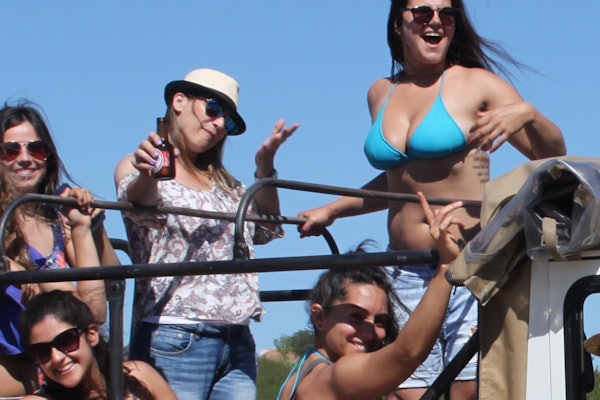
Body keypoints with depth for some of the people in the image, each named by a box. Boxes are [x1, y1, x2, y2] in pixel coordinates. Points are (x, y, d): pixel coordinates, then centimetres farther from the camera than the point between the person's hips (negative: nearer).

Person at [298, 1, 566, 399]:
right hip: (405, 274, 5)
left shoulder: (476, 84, 1)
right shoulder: (381, 94, 16)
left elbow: (553, 154, -2)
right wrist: (331, 210, 32)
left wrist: (527, 114, -21)